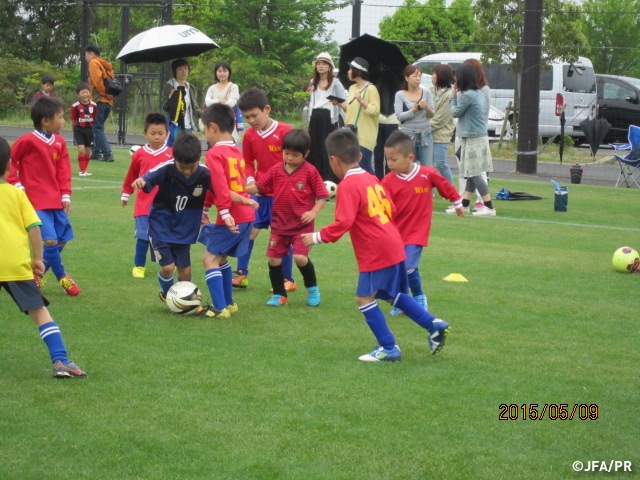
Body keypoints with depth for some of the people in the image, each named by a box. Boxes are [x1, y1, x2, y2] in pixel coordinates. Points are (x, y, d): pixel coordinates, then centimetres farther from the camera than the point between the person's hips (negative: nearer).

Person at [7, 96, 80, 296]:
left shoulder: (60, 142, 7)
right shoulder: (28, 141, -12)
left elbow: (63, 171, 9)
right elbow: (9, 161, -5)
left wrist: (66, 195, 1)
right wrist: (16, 184, -9)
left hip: (56, 201, 7)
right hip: (37, 201, -7)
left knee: (62, 240, 7)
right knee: (50, 240, -14)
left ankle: (36, 275, 22)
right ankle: (62, 277, 6)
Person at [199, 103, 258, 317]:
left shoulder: (215, 153, -11)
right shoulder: (237, 152, 15)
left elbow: (221, 186, -21)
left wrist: (225, 212, -25)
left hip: (232, 217, -9)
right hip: (247, 215, 9)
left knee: (210, 258, -5)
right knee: (221, 257, 21)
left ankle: (220, 308, -12)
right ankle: (228, 302, 27)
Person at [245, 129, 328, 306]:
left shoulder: (310, 172, -8)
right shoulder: (276, 170, 3)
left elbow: (322, 195, -5)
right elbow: (259, 187, 6)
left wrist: (314, 212, -18)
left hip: (302, 225, -4)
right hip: (280, 224, 4)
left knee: (300, 257, -16)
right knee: (274, 259, 3)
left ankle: (312, 289, 10)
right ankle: (279, 295, 19)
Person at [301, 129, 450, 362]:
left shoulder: (348, 186, -14)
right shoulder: (371, 179, 12)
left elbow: (343, 223, -22)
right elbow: (391, 209, 17)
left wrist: (318, 237, -13)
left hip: (375, 254, -9)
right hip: (394, 247, 9)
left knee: (364, 298, -1)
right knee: (394, 294, 22)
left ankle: (388, 348, 1)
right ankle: (434, 325, 21)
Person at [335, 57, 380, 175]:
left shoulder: (371, 88, -10)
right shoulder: (352, 88, 15)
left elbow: (376, 111, -15)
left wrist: (361, 101, -26)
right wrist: (340, 104, 7)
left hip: (364, 136, -8)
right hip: (352, 134, 8)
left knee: (365, 166, -10)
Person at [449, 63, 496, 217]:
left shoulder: (467, 95, -17)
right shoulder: (479, 94, 11)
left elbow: (456, 112, -7)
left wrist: (453, 96, 6)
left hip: (473, 139, -10)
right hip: (480, 137, 10)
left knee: (474, 173, -6)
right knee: (471, 173, 14)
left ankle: (489, 207, -8)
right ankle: (464, 204, 20)